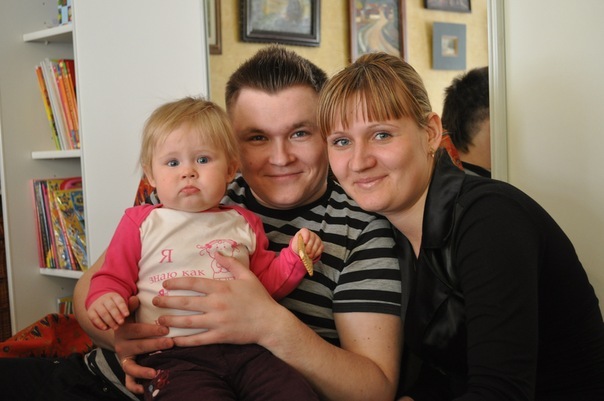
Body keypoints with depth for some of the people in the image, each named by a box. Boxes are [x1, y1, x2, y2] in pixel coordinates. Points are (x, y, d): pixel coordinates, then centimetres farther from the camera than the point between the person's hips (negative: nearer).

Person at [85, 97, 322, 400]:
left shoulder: (243, 222, 20)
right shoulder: (140, 222, 13)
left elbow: (267, 281, 27)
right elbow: (113, 278, 14)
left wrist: (295, 255, 10)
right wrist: (102, 300, -8)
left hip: (244, 349, 3)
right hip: (173, 356, -2)